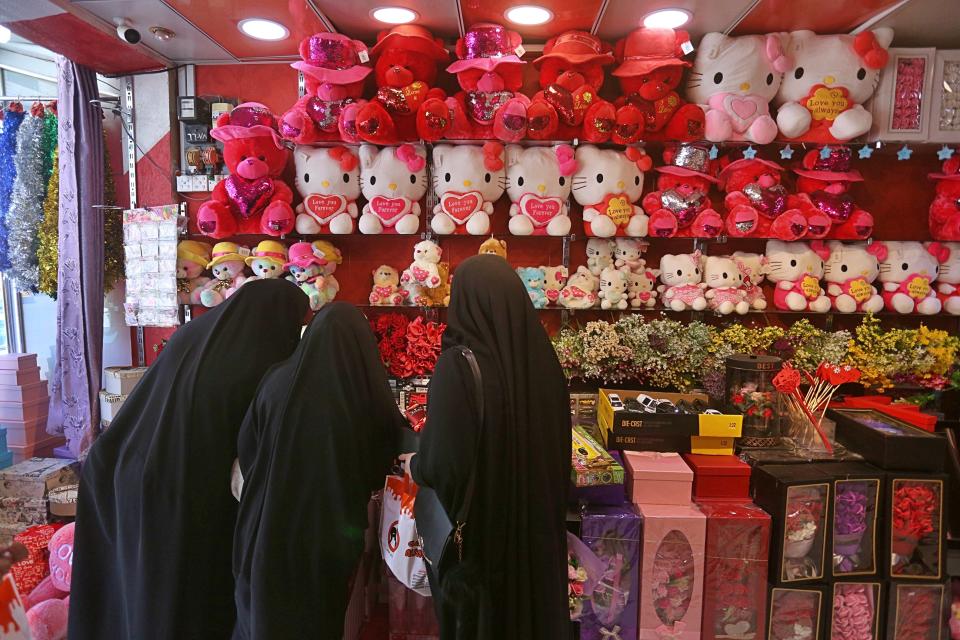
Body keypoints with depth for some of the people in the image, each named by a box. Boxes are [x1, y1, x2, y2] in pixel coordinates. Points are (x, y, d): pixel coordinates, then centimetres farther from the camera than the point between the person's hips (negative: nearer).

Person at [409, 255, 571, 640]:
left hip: (474, 527, -5)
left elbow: (441, 462, -23)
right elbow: (557, 449, 4)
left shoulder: (459, 365, -23)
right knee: (531, 606, 24)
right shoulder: (541, 358, -6)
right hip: (534, 524, 5)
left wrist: (416, 464, -2)